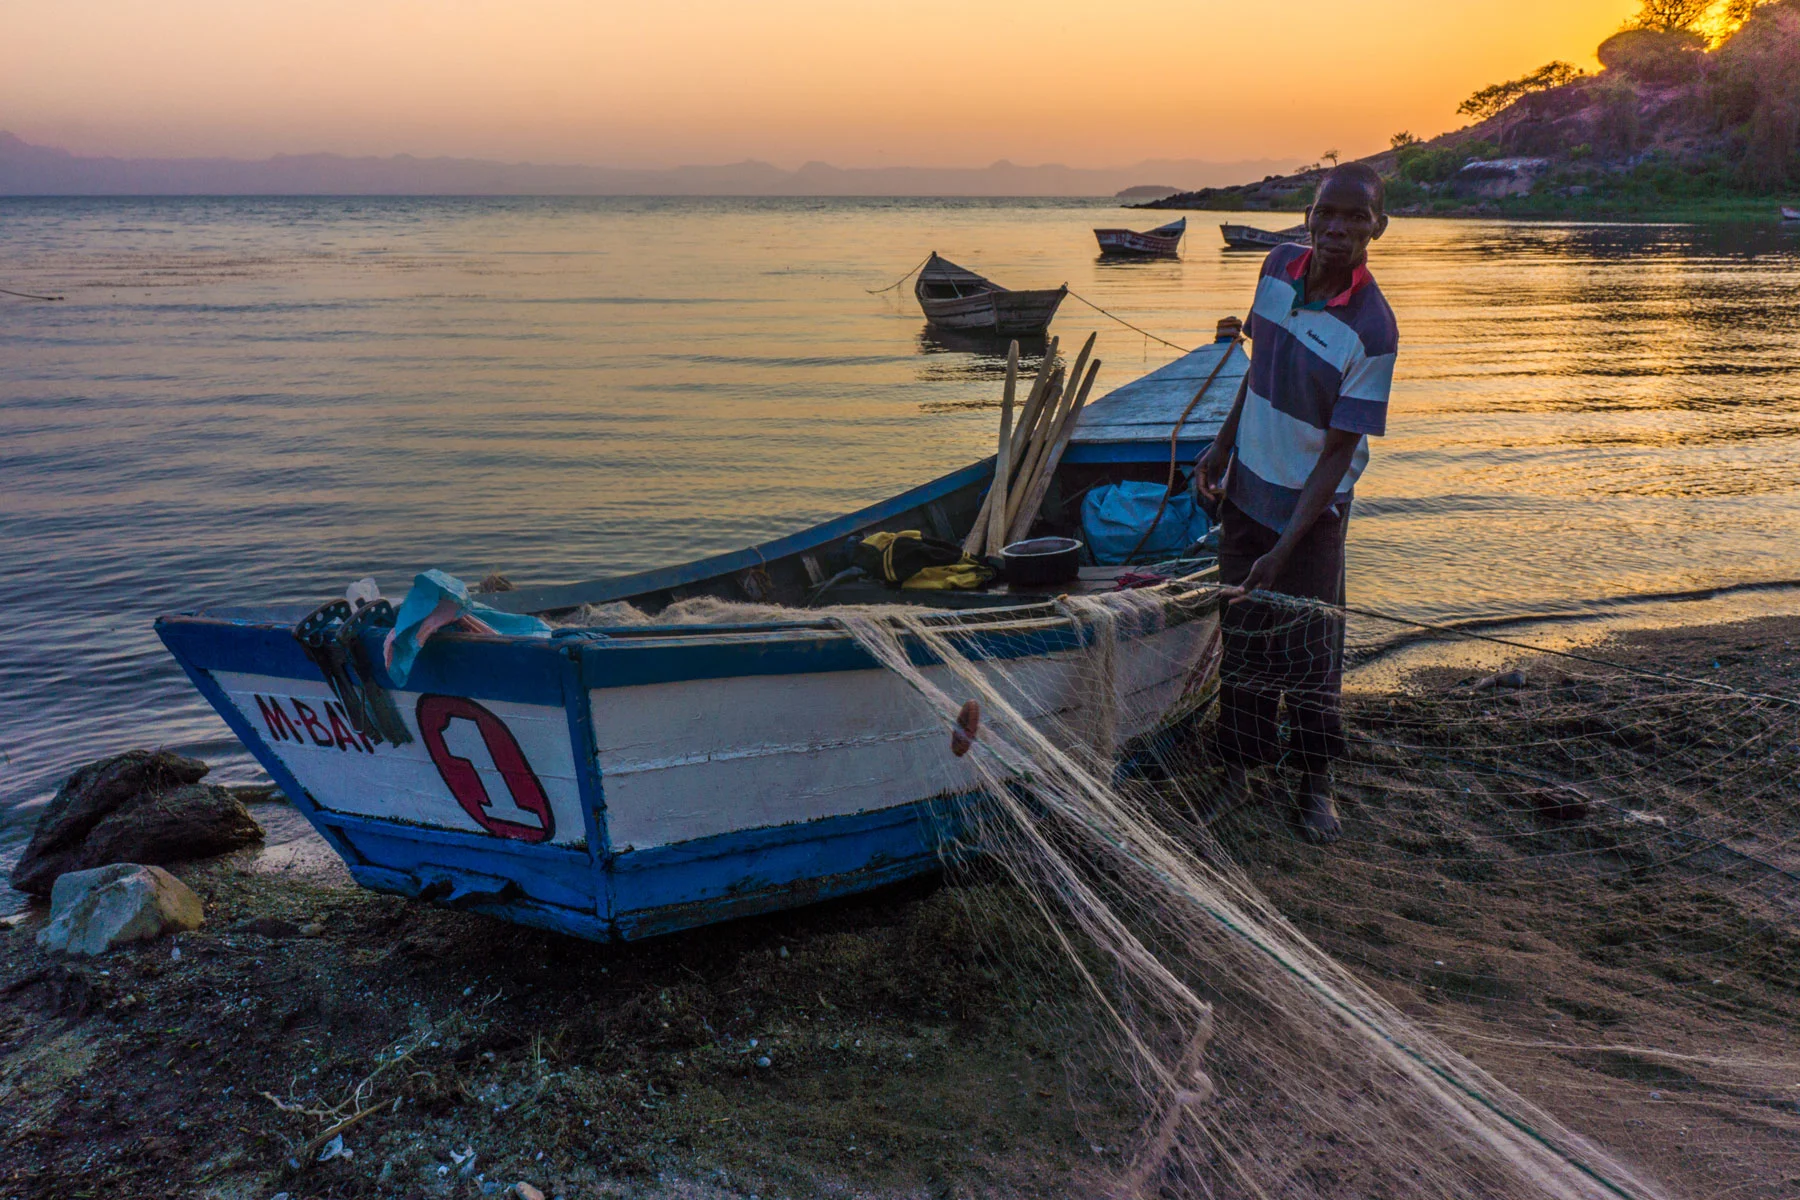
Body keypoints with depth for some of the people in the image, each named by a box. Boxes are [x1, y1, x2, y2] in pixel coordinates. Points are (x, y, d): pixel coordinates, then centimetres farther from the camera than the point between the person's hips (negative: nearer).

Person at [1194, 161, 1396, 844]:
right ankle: (1241, 761, 29)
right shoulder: (1279, 267, -5)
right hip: (1247, 485, 5)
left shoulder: (1371, 329, -23)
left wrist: (1284, 550, -26)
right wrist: (1222, 448, 14)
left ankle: (1316, 784, 21)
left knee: (1309, 646, 3)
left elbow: (1338, 454, -21)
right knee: (1241, 634, 13)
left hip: (1312, 505, -5)